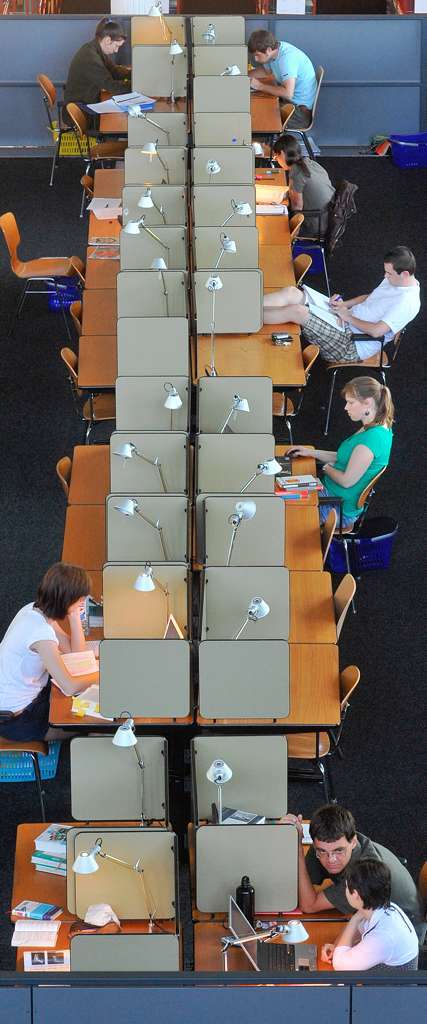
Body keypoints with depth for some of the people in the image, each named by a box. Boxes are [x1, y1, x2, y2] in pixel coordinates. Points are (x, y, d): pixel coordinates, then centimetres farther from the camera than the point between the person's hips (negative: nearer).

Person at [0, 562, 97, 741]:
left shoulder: (35, 610, -3)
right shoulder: (41, 633, -31)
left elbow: (76, 652, 6)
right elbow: (70, 687, -30)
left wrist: (74, 615, -5)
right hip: (15, 719, -9)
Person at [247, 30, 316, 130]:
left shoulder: (287, 58, -27)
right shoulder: (276, 49, 0)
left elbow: (288, 93, -36)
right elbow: (264, 70, 21)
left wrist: (260, 86, -25)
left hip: (301, 110, -9)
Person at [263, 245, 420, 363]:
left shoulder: (407, 302, -21)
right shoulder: (394, 279, 9)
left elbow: (377, 331, -27)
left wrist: (348, 317, -13)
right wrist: (344, 304, 6)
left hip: (353, 344, -10)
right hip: (345, 319, 10)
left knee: (297, 311, -24)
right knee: (291, 293, -8)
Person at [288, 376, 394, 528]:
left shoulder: (371, 438, -29)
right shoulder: (380, 428, 3)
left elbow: (347, 480, -25)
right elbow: (346, 459, 13)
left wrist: (327, 468, -7)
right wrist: (312, 452, 7)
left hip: (341, 509, -10)